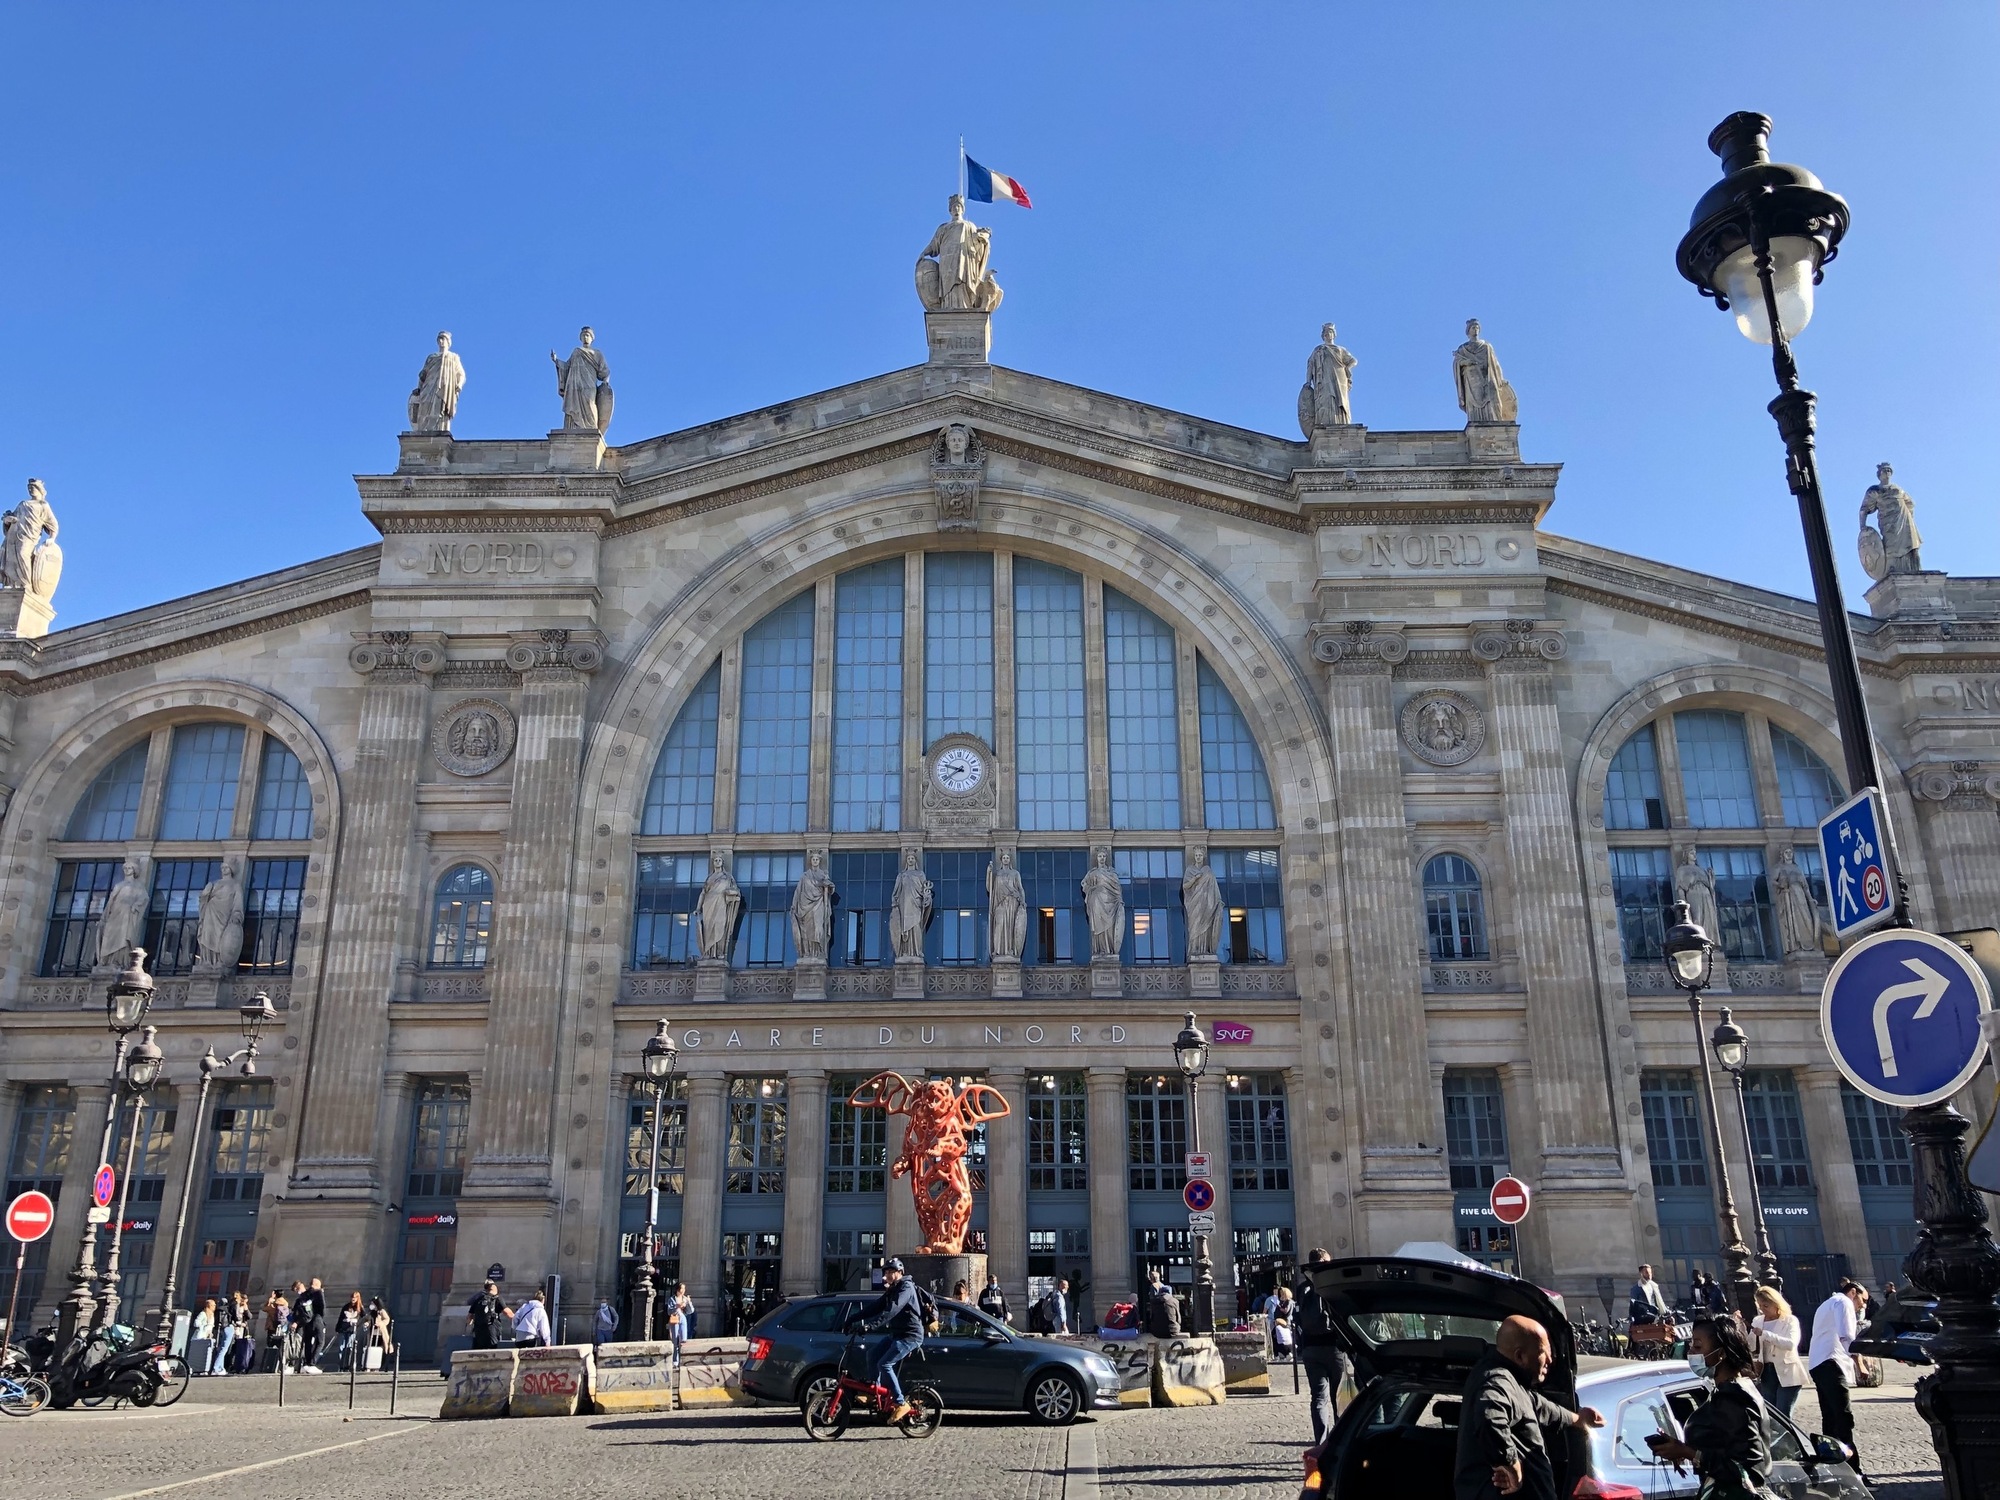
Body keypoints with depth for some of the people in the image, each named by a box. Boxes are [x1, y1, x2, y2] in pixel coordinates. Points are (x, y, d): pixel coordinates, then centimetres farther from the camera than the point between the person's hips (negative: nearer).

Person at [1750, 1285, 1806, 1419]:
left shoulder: (1790, 1320, -5)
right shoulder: (1758, 1321, 10)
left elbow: (1791, 1344, -23)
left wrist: (1764, 1333, -27)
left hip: (1786, 1374, -5)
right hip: (1766, 1373, 5)